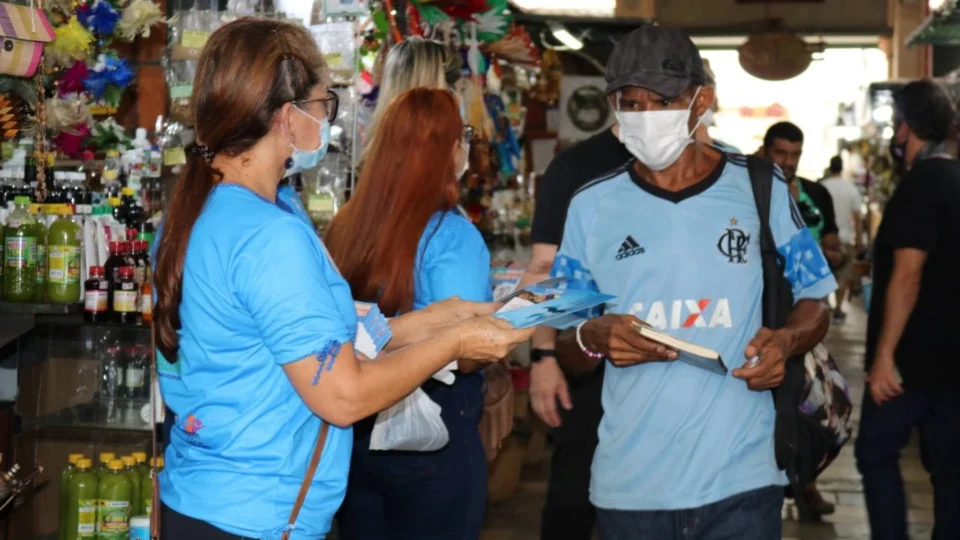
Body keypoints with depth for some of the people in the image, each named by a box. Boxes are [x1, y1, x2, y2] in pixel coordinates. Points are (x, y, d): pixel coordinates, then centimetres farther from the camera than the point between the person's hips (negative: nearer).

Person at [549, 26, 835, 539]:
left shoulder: (761, 190, 2)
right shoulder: (591, 206, 4)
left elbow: (814, 304, 10)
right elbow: (567, 349, 8)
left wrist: (784, 341, -12)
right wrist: (594, 338, -15)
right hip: (629, 482, 1)